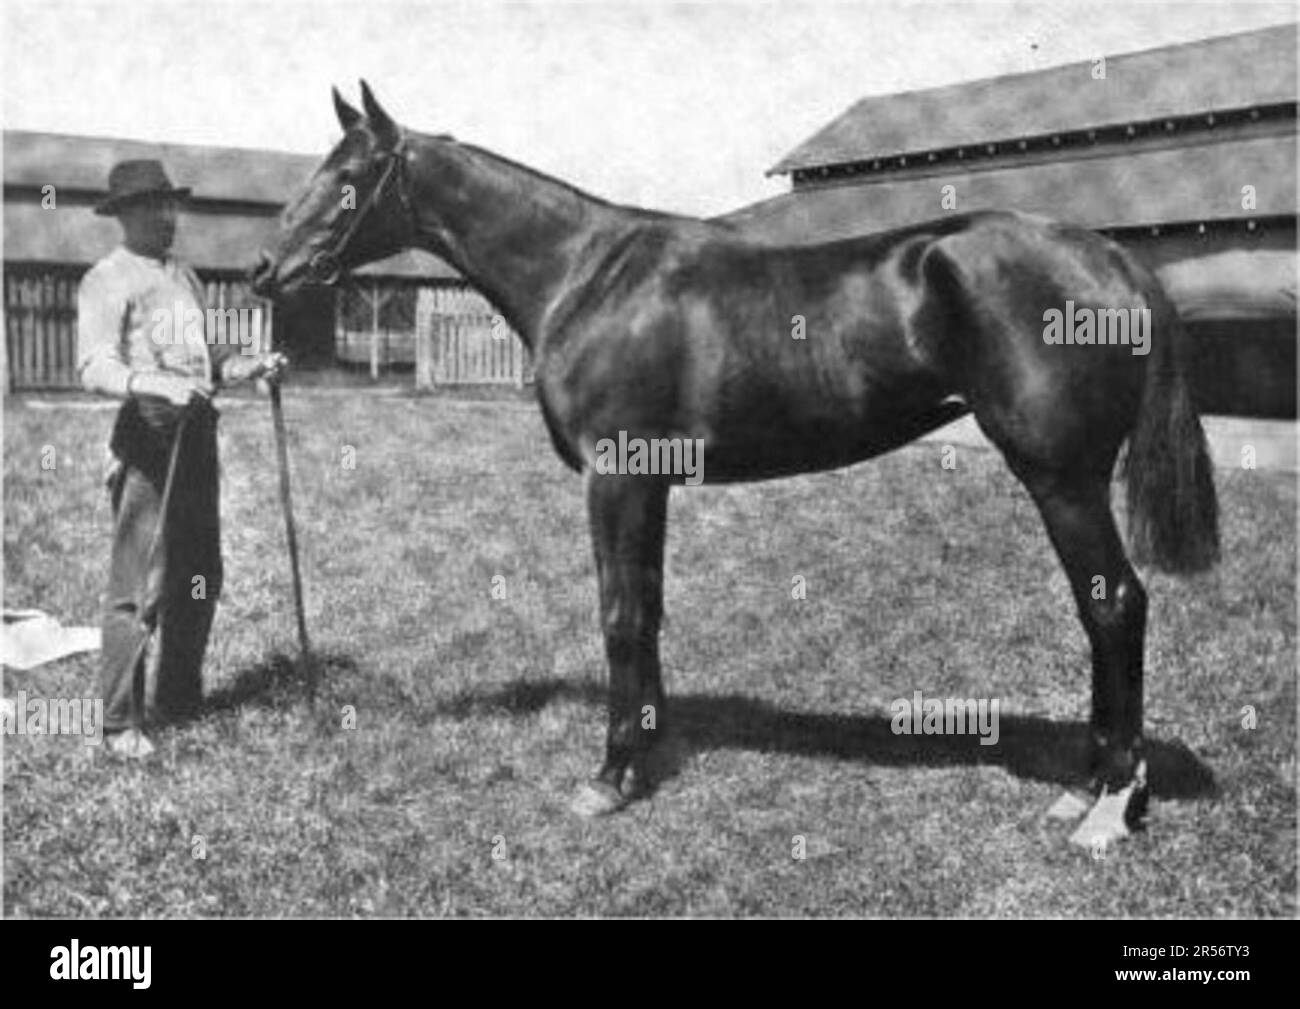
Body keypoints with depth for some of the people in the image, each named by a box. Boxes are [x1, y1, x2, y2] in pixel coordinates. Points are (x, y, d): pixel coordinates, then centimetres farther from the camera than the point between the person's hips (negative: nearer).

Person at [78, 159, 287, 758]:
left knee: (201, 578, 13)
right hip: (147, 434, -8)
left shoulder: (184, 276, 19)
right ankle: (121, 723, 2)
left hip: (197, 428, 8)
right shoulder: (107, 280, -5)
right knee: (139, 587, -6)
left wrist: (255, 365, 8)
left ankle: (178, 698, 27)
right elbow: (95, 368, -16)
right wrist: (159, 385, -32)